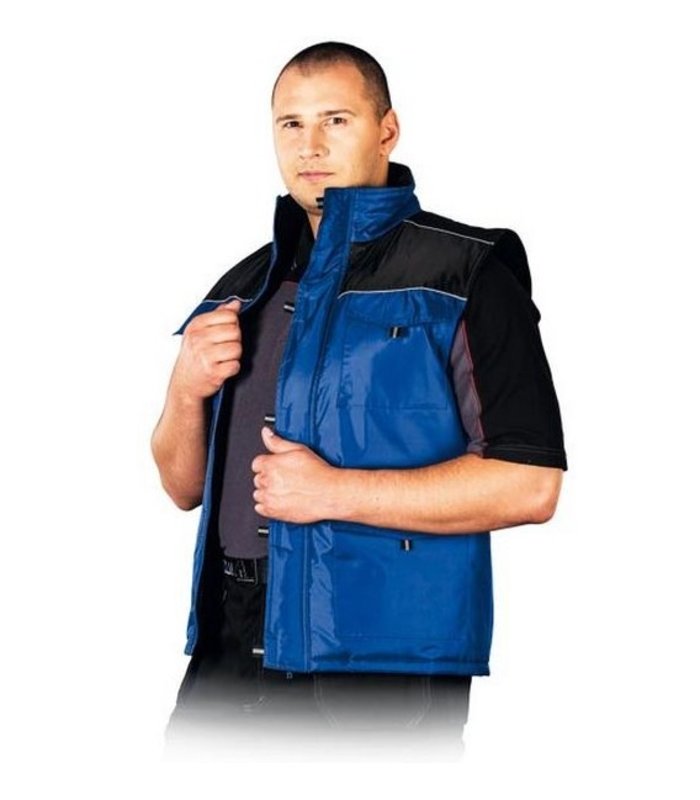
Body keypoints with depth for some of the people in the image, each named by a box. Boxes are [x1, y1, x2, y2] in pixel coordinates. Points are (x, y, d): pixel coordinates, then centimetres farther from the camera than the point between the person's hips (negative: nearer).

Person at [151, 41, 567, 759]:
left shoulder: (463, 276, -5)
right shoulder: (247, 288, 15)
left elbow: (529, 484, -15)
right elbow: (185, 486, 18)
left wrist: (335, 492, -17)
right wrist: (186, 393, -2)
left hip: (380, 672, -5)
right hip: (230, 653, 6)